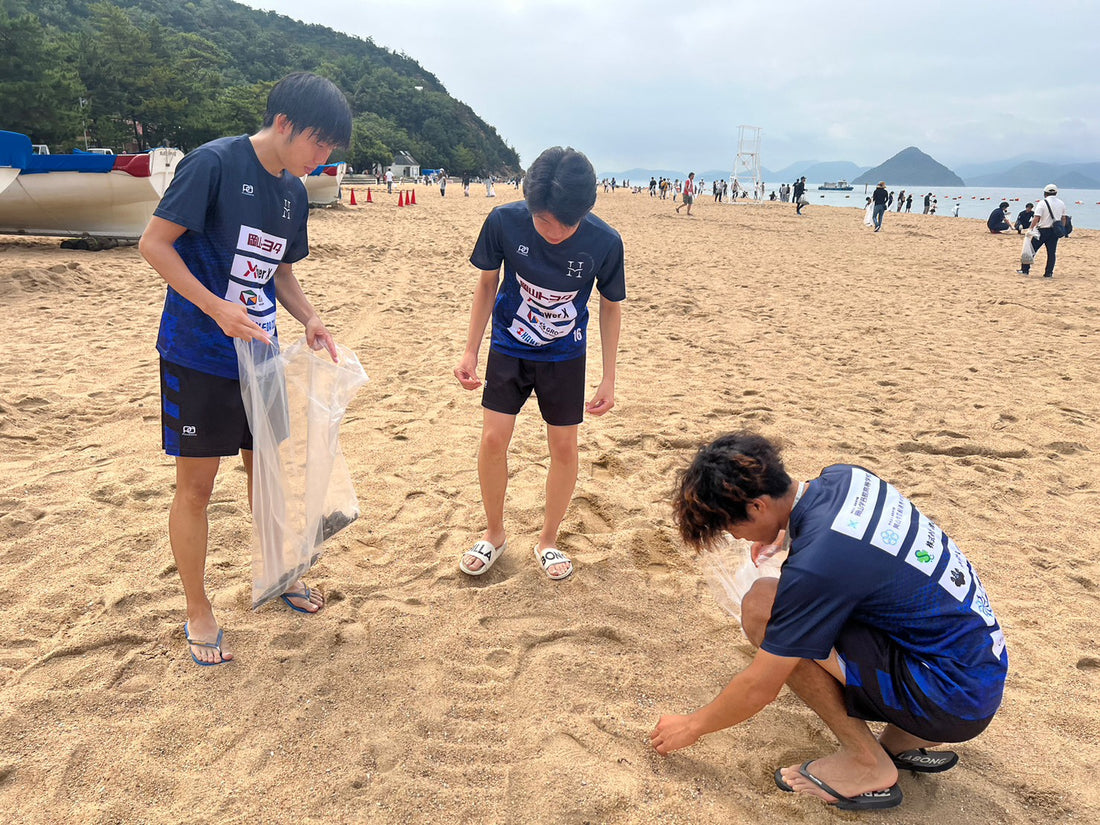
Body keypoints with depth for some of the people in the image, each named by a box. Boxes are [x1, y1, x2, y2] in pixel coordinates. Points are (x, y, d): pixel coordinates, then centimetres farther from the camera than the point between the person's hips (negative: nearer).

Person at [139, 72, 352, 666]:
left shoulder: (294, 192, 8)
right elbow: (154, 244, -14)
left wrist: (310, 320, -1)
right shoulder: (214, 163, -14)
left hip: (260, 352, 7)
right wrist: (218, 308, -22)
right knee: (196, 483, 3)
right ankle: (198, 612, 18)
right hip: (197, 355, -6)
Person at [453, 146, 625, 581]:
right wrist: (470, 351, -5)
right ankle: (495, 533, 20)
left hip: (565, 357, 0)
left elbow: (610, 306, -6)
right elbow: (487, 284, -5)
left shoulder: (604, 242, -23)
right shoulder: (504, 221, -22)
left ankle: (548, 540, 24)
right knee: (493, 439, -3)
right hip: (508, 349, 0)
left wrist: (608, 378, -6)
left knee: (563, 447, 3)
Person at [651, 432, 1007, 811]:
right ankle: (907, 739, 16)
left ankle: (866, 761, -2)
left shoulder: (814, 566, -26)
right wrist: (789, 530, 16)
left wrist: (692, 726, 1)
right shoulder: (844, 476, -4)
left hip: (955, 698, -9)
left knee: (761, 607, -18)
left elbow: (758, 689, -15)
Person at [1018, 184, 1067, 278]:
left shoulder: (1043, 203, -9)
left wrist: (1030, 229, -17)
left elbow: (1036, 218, -17)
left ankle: (1025, 269, 9)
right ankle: (1049, 273, 5)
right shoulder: (1061, 203, 9)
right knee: (1052, 252, 6)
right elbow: (1063, 218, 13)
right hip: (1055, 231, 5)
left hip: (1043, 230, -5)